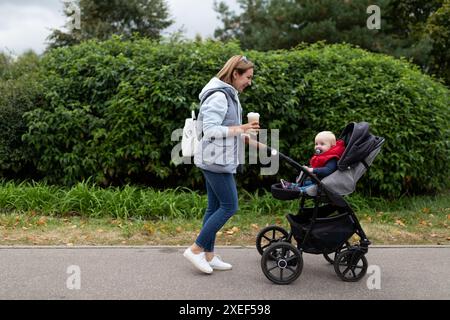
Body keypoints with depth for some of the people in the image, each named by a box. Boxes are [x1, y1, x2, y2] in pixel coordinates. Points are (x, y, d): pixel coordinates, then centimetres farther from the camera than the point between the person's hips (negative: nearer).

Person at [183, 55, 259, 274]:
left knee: (215, 207, 11)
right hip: (216, 160, -10)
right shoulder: (219, 96, -17)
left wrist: (245, 137, 14)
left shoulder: (228, 95, 15)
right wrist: (240, 129, -22)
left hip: (217, 160, 10)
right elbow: (209, 130, -23)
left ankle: (208, 256, 19)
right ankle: (196, 249, 2)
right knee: (229, 206, -5)